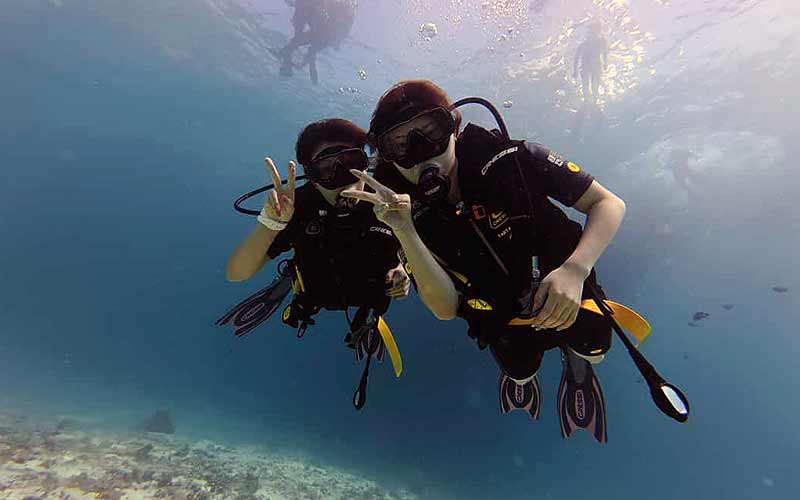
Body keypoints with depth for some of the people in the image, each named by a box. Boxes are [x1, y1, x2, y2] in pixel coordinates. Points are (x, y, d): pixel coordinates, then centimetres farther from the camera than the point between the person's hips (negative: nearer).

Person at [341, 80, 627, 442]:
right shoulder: (415, 218, -19)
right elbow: (446, 308, -26)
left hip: (568, 300, -1)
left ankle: (578, 364, 22)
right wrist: (404, 232, -38)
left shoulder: (509, 158, -23)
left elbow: (610, 203, -17)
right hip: (507, 323, 1)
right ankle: (520, 376, 32)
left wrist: (574, 269, -35)